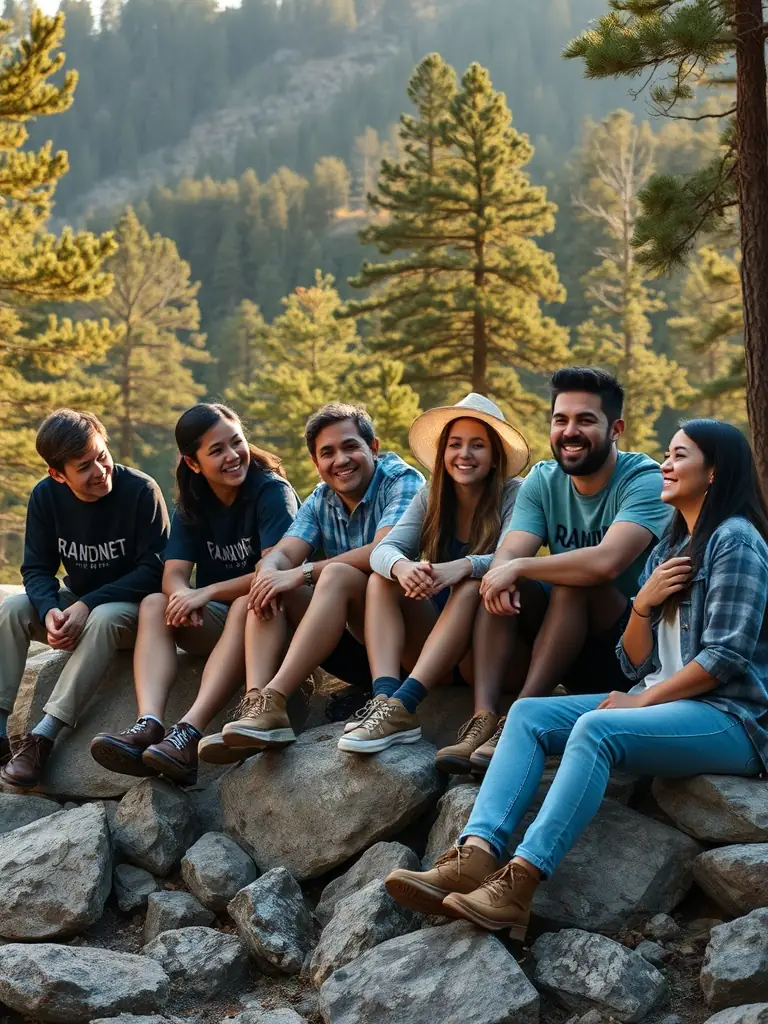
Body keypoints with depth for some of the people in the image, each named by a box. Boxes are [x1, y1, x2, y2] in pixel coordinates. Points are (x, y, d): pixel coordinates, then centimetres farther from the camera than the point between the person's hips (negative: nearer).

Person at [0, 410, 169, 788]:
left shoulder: (141, 491, -21)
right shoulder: (45, 496, -8)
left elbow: (153, 570, -21)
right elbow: (36, 569, -5)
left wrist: (87, 605, -29)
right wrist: (50, 611, -29)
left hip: (133, 605, -5)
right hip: (75, 602, 5)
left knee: (104, 619, -37)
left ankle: (43, 736, -38)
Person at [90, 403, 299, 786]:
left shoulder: (272, 492, -12)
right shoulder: (192, 506, 5)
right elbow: (173, 575, -7)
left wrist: (208, 593, -28)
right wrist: (185, 596, -31)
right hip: (217, 623, 6)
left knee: (247, 605, -36)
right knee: (154, 604, -17)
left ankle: (189, 733, -49)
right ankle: (149, 726, -39)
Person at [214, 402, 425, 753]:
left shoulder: (402, 481, -8)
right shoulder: (320, 500, 12)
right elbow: (282, 554, -3)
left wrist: (304, 572, -24)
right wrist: (269, 571, -27)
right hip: (352, 647, 7)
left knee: (337, 575, -30)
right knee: (270, 589, -9)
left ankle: (275, 698, -39)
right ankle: (255, 704, -30)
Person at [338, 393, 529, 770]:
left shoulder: (513, 496, -6)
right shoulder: (431, 498, 5)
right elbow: (383, 550, -11)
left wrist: (464, 567, -44)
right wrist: (401, 565, -36)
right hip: (435, 648, 4)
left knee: (475, 585, -32)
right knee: (382, 580, -17)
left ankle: (404, 704, -44)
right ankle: (385, 698, -38)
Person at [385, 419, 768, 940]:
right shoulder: (669, 549, 21)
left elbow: (726, 657, -14)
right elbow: (636, 664, 15)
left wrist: (642, 700, -13)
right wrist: (644, 604, -3)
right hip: (662, 703, 8)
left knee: (596, 728, -34)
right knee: (529, 714, -12)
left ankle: (519, 886, -41)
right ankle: (475, 856, -32)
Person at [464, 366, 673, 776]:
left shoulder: (645, 481, -17)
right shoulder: (542, 481, 2)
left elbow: (606, 562, -35)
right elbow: (508, 554, -13)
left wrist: (520, 567, -28)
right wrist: (502, 573, -37)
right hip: (571, 647, 6)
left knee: (574, 583, -31)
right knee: (500, 583, -16)